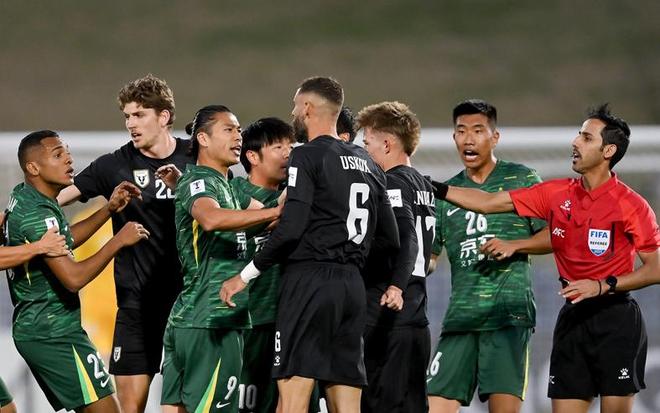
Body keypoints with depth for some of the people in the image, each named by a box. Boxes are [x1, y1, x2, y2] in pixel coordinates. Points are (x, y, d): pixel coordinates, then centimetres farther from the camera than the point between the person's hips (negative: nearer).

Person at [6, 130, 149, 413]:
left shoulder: (23, 197, 10)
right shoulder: (37, 214, -20)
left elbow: (64, 241, 26)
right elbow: (73, 278, -25)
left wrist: (109, 210, 17)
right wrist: (118, 241, -16)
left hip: (31, 328, 10)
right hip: (54, 333, -10)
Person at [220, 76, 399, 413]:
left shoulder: (306, 157, -6)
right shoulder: (368, 164, 17)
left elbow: (291, 229, -15)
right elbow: (390, 237, 18)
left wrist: (246, 275, -8)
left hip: (310, 277, -7)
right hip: (352, 283, 7)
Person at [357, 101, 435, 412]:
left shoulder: (391, 184, -8)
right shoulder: (424, 186, 18)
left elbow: (406, 238, -23)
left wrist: (396, 286, -36)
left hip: (385, 318, -8)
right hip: (416, 318, 8)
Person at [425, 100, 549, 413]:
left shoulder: (521, 179, 7)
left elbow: (552, 236, 4)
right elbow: (429, 255, 18)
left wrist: (513, 246, -12)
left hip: (509, 310, -4)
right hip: (461, 314, 4)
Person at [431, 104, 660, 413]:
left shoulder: (631, 205, -8)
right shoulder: (557, 194, 7)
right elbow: (491, 202, 10)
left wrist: (602, 286, -16)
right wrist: (437, 189, 3)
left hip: (615, 320, -5)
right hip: (572, 318, 5)